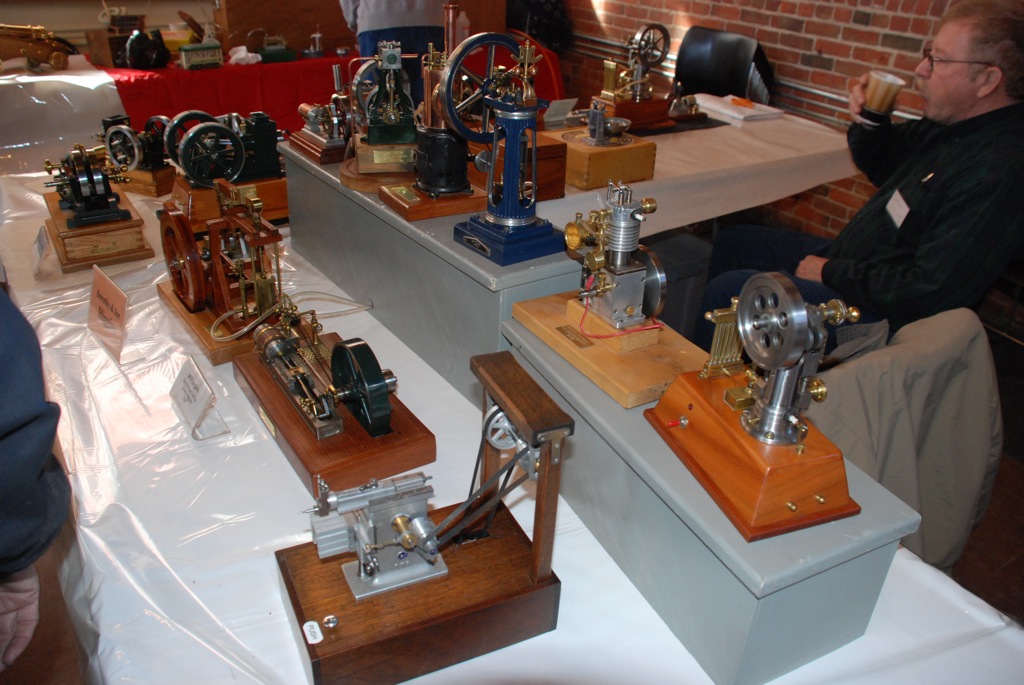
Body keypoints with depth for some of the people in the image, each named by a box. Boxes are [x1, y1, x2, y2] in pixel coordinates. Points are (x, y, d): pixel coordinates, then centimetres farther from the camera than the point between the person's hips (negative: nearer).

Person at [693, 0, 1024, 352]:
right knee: (733, 241, 16)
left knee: (728, 291, -18)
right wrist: (866, 121, -2)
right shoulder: (952, 124, 2)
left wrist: (832, 273, -19)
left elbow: (929, 291, -31)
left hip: (882, 310, -10)